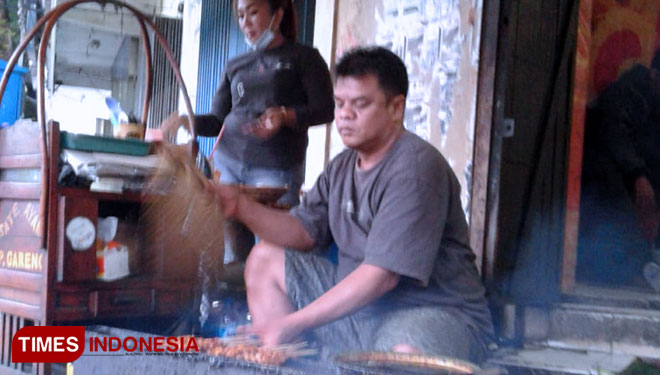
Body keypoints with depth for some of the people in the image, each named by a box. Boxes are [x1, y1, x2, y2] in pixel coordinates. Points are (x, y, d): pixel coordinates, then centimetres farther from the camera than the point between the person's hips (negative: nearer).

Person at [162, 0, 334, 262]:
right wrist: (186, 121, -2)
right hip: (228, 162, 4)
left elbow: (324, 111, -2)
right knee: (234, 246, 1)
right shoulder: (235, 67, 19)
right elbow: (217, 121, 17)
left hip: (276, 169, -4)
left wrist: (284, 116, -19)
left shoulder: (303, 58, 6)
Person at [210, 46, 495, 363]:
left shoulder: (416, 168, -19)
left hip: (432, 310, -8)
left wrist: (292, 324, -23)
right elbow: (304, 232, 8)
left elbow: (382, 275, -24)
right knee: (265, 258, 9)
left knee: (404, 356, -43)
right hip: (358, 303, 9)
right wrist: (241, 206, -9)